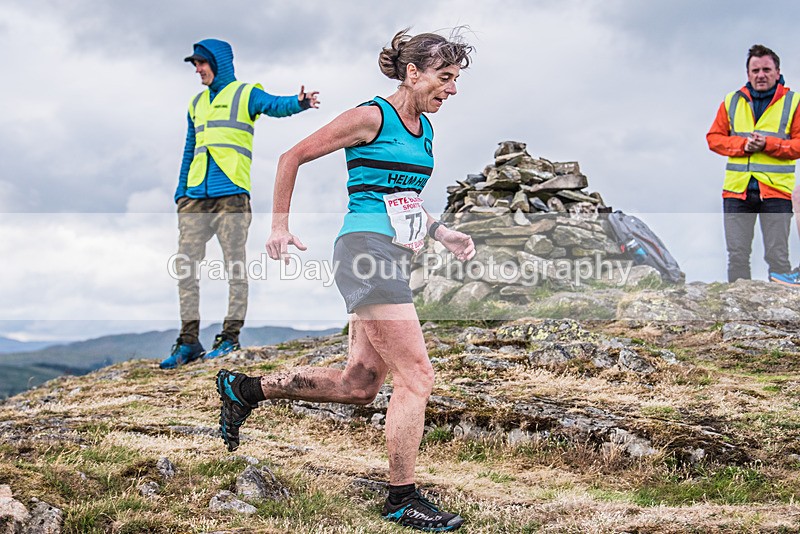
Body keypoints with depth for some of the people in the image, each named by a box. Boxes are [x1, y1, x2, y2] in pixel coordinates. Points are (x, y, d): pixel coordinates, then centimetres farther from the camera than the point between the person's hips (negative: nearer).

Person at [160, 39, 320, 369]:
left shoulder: (245, 94, 3)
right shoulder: (197, 104, 22)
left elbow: (274, 105, -18)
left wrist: (299, 103, -39)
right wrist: (180, 192, 18)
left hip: (231, 193, -6)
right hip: (196, 197, 7)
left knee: (234, 265, -4)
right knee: (184, 266, 1)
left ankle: (230, 337, 2)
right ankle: (189, 341, 5)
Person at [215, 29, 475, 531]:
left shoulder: (424, 129, 17)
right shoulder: (371, 117, -8)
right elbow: (293, 157, -2)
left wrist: (444, 234, 15)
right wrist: (280, 225, -1)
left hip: (392, 258, 9)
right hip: (368, 248, -9)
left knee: (358, 384, 10)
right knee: (416, 376, -9)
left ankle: (245, 388, 23)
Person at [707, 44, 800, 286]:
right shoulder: (732, 101, 11)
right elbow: (714, 137, 9)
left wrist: (769, 144, -16)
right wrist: (743, 145, -8)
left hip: (776, 190, -3)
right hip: (737, 189, 3)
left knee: (777, 255, -1)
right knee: (737, 254, 6)